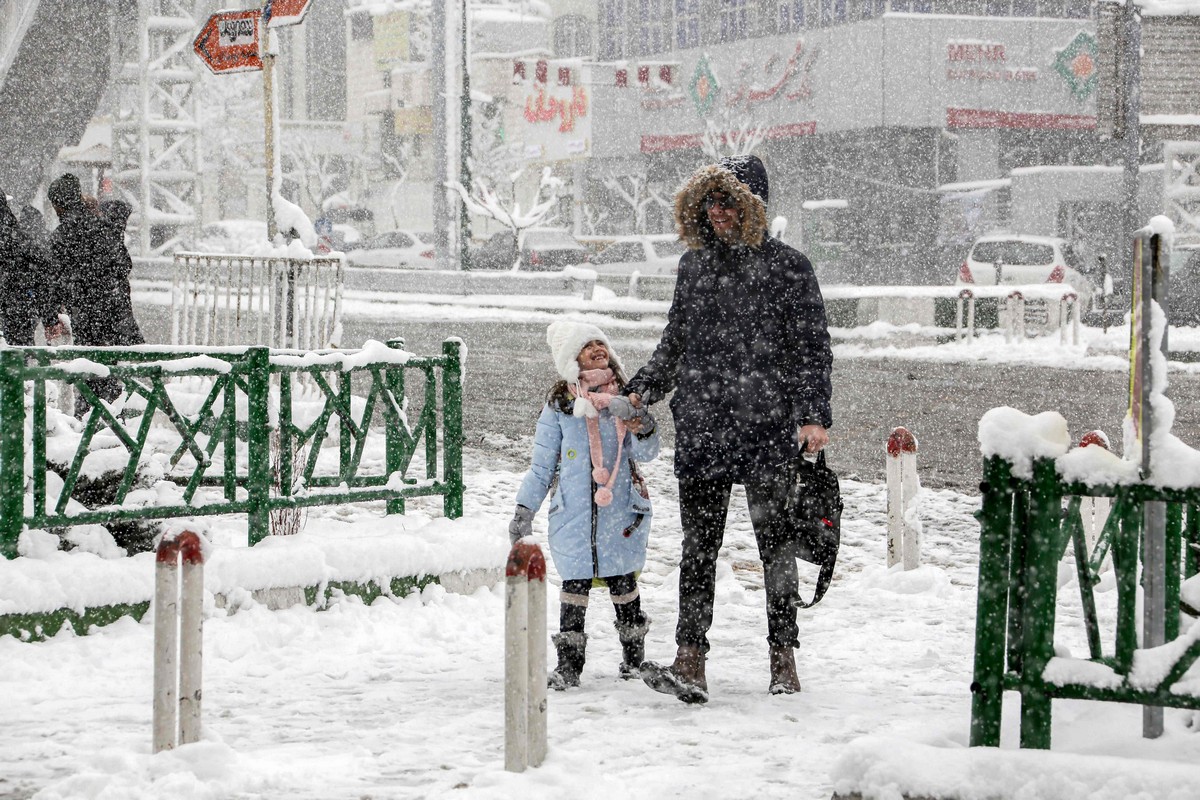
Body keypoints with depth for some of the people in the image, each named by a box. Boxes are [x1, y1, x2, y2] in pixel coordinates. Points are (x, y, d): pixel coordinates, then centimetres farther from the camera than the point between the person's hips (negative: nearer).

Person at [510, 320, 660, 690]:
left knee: (623, 582, 4)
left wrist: (642, 426, -20)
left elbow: (645, 453, 1)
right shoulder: (559, 405, 5)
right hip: (573, 512, 0)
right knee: (574, 583, -2)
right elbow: (542, 464, 9)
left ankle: (634, 657, 19)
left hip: (620, 510, 0)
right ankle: (568, 663, 4)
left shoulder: (626, 397, 7)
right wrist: (525, 508, 5)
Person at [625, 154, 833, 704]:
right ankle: (690, 664, -5)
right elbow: (674, 343, 21)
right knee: (698, 546, -1)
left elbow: (812, 349, -3)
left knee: (774, 543, 4)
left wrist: (813, 416, -13)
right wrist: (641, 390, 9)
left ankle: (783, 661, 13)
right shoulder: (693, 264, 13)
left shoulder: (787, 267, -2)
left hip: (768, 430, -4)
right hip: (700, 429, 4)